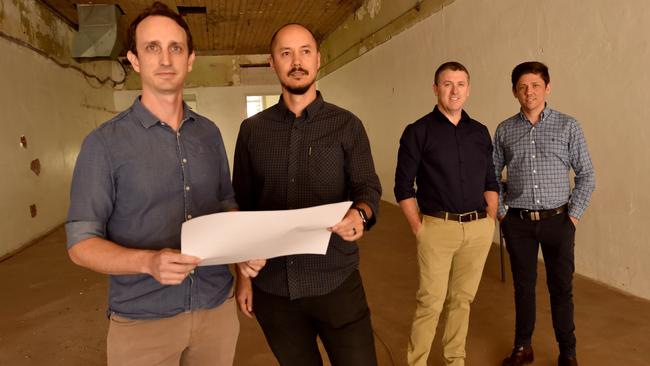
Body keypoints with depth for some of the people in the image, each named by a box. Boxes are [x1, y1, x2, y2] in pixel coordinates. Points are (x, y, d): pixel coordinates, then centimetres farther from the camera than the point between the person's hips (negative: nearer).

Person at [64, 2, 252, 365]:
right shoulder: (105, 142, -8)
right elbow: (81, 243, -8)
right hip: (144, 320, -3)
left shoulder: (209, 133, 4)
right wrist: (149, 262, -26)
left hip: (218, 308, 4)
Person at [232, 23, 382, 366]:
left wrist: (359, 214, -26)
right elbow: (241, 205, 7)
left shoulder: (347, 124, 0)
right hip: (271, 285, 2)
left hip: (336, 280, -1)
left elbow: (368, 188, -2)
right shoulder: (252, 130, 5)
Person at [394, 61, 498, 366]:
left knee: (462, 299, 13)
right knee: (431, 302, -2)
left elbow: (490, 181, 17)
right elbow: (403, 186, -4)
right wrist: (418, 228, -9)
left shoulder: (480, 132, 11)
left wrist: (491, 219, 8)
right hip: (437, 228, -4)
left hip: (478, 230, 4)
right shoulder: (417, 132, -3)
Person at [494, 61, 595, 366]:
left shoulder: (568, 126, -1)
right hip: (518, 223, 1)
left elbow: (586, 175, 2)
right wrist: (500, 212, 3)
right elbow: (491, 175, 9)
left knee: (561, 287, 8)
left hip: (557, 221, -1)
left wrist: (574, 215, -4)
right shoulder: (505, 130, 3)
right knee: (523, 285, 12)